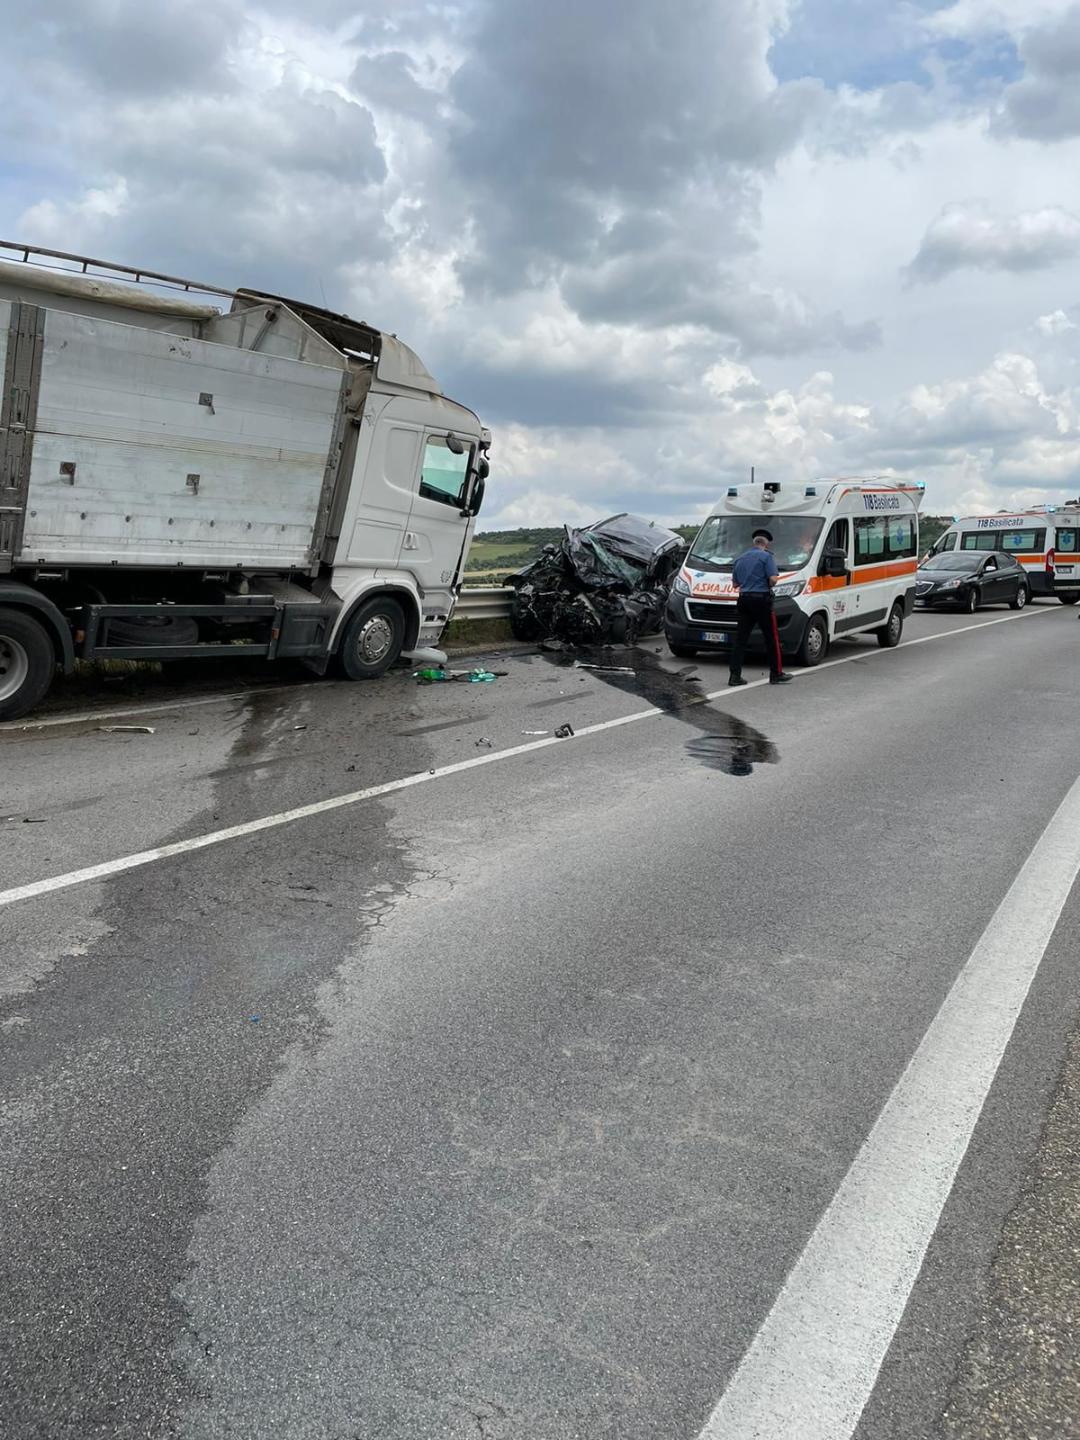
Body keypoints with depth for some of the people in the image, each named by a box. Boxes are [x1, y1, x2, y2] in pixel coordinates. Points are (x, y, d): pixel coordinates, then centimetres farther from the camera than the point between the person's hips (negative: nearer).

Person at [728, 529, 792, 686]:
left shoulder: (740, 558, 14)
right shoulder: (766, 556, -5)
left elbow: (735, 583, 17)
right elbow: (773, 579, -15)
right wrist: (769, 586, 4)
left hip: (744, 599, 6)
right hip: (761, 599, -6)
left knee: (740, 638, 5)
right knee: (771, 637, 3)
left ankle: (735, 675, 1)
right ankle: (776, 674, 7)